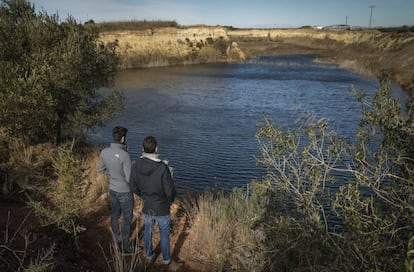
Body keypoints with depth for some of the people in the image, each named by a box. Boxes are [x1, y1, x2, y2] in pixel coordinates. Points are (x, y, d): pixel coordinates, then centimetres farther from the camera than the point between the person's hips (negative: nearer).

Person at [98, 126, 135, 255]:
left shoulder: (104, 152, -10)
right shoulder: (124, 155, -31)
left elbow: (101, 169, 7)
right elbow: (129, 179, -26)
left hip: (112, 189, 7)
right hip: (125, 191, -7)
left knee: (115, 216, 22)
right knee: (127, 219, 10)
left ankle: (117, 241, 39)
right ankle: (125, 247, 23)